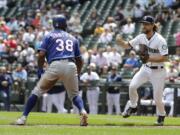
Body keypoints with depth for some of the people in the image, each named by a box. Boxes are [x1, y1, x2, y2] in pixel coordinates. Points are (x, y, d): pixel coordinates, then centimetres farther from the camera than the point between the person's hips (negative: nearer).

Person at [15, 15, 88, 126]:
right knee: (74, 95, 15)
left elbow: (41, 54, 2)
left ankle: (24, 117, 4)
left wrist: (40, 69, 13)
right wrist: (77, 75, 32)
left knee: (37, 91, 10)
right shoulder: (73, 38, 24)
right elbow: (80, 60, 23)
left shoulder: (50, 36, 15)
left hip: (55, 65, -2)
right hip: (71, 66, 2)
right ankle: (82, 111, -15)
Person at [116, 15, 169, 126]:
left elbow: (165, 58, -24)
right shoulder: (141, 37, -2)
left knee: (157, 98, -1)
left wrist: (150, 59, -32)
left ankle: (161, 115, 27)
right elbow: (127, 45, 5)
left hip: (158, 71, -5)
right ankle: (133, 107, 10)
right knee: (132, 86, -15)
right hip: (145, 69, 5)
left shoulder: (160, 40, -21)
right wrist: (120, 41, -16)